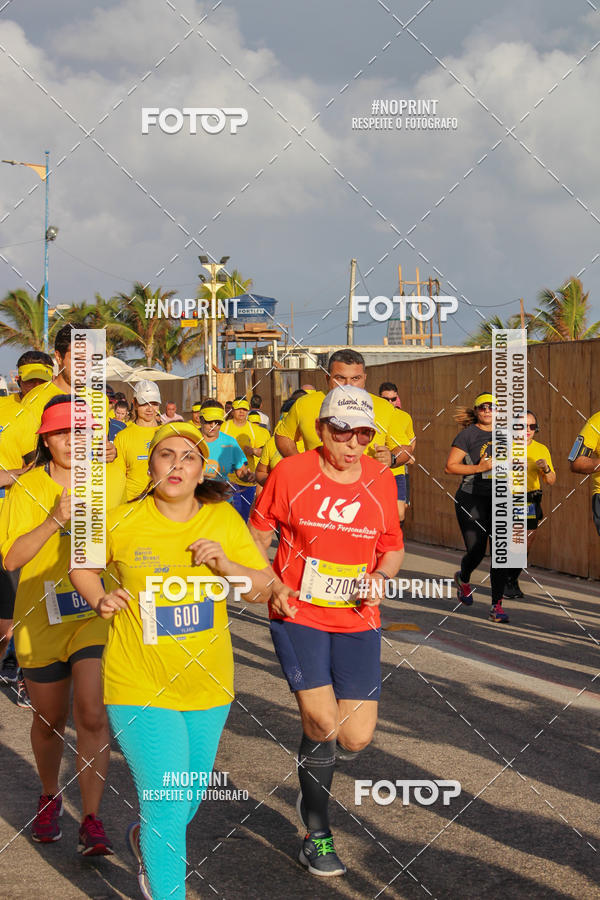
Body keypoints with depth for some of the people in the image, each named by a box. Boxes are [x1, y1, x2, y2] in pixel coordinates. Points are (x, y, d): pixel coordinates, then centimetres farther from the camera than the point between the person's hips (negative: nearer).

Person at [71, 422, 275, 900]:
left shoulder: (223, 519, -3)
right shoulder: (122, 522, -9)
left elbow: (263, 588, 2)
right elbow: (82, 566, 9)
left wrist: (225, 564, -16)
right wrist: (100, 600, -11)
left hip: (207, 684, 4)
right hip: (140, 686, -4)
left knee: (191, 797, 21)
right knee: (166, 806, -11)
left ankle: (149, 842, 52)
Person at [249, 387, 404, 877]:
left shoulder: (381, 479, 1)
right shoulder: (291, 472, -7)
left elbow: (393, 546, 13)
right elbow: (258, 534, 4)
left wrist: (380, 577, -8)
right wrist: (272, 585, -11)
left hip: (357, 619, 3)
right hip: (297, 614, -3)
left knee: (355, 738, -3)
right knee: (322, 721, -13)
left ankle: (313, 774, 35)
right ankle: (317, 835, 8)